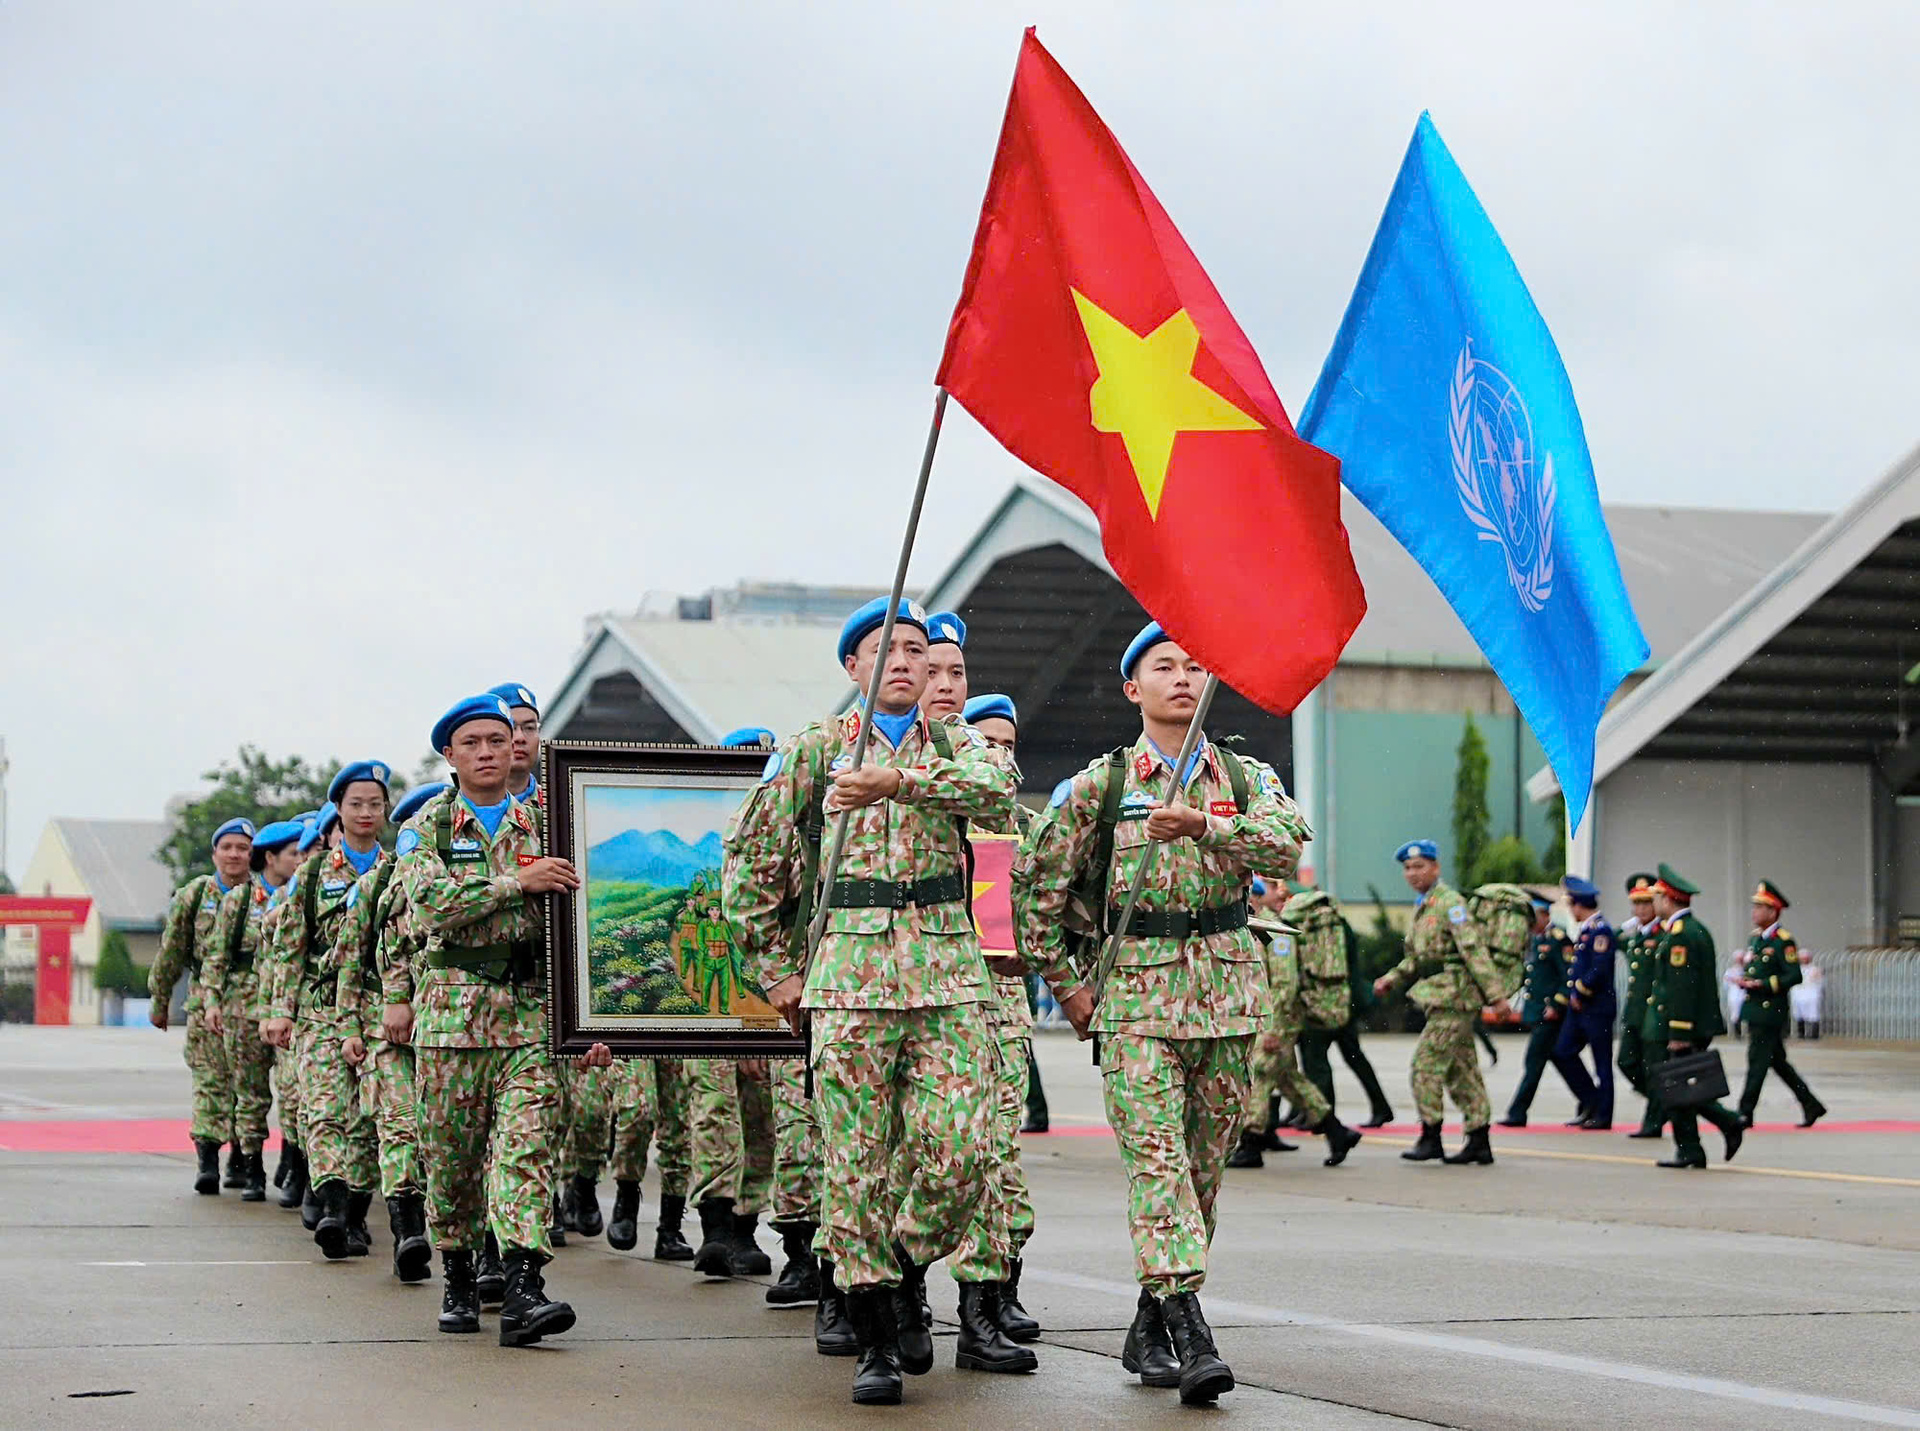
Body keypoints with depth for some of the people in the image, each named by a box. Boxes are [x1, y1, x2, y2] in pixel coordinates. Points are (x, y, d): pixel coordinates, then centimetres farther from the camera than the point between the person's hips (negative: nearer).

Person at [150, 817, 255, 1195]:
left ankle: (241, 1157, 19)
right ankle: (207, 1159, -13)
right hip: (207, 1001, -1)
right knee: (210, 1080, -9)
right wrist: (159, 1000, 14)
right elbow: (172, 951, 12)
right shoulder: (194, 895, 5)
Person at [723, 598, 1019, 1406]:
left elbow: (996, 787, -13)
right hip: (848, 969, -1)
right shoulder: (812, 750, 9)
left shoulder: (955, 744, 12)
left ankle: (904, 1273, 20)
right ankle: (877, 1337, 3)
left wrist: (899, 778, -27)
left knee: (960, 1150, -7)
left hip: (948, 971, 1)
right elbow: (748, 859, 13)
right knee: (856, 1158, -4)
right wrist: (774, 967, 10)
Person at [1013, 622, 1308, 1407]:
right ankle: (1190, 1334, -23)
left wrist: (1205, 826, -27)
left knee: (1204, 1163, 6)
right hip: (1137, 991, -3)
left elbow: (1288, 844, -11)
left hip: (1228, 988, 3)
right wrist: (1067, 984, 5)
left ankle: (1149, 1327, 18)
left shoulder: (1245, 779, 9)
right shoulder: (1099, 784, 5)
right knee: (1156, 1157, -15)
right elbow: (1036, 881, 9)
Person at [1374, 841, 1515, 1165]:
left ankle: (1430, 1137, -5)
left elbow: (1474, 950, -18)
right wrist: (1392, 979, 10)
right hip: (1443, 1000, 10)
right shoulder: (1422, 907, 18)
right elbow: (1416, 957, 25)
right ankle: (1479, 1143, 12)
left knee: (1426, 1064, -10)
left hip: (1453, 996, -10)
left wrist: (1495, 995, -23)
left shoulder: (1449, 903, -11)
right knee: (1461, 1070, 10)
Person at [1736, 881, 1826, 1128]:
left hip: (1771, 1013, -9)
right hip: (1756, 1012, 9)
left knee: (1757, 1060, -6)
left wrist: (1761, 984, -21)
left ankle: (1745, 1113, -1)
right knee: (1777, 1061, 12)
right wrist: (1745, 981, 4)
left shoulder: (1783, 941, -12)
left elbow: (1794, 976, -17)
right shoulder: (1754, 938, 14)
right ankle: (1811, 1105, 20)